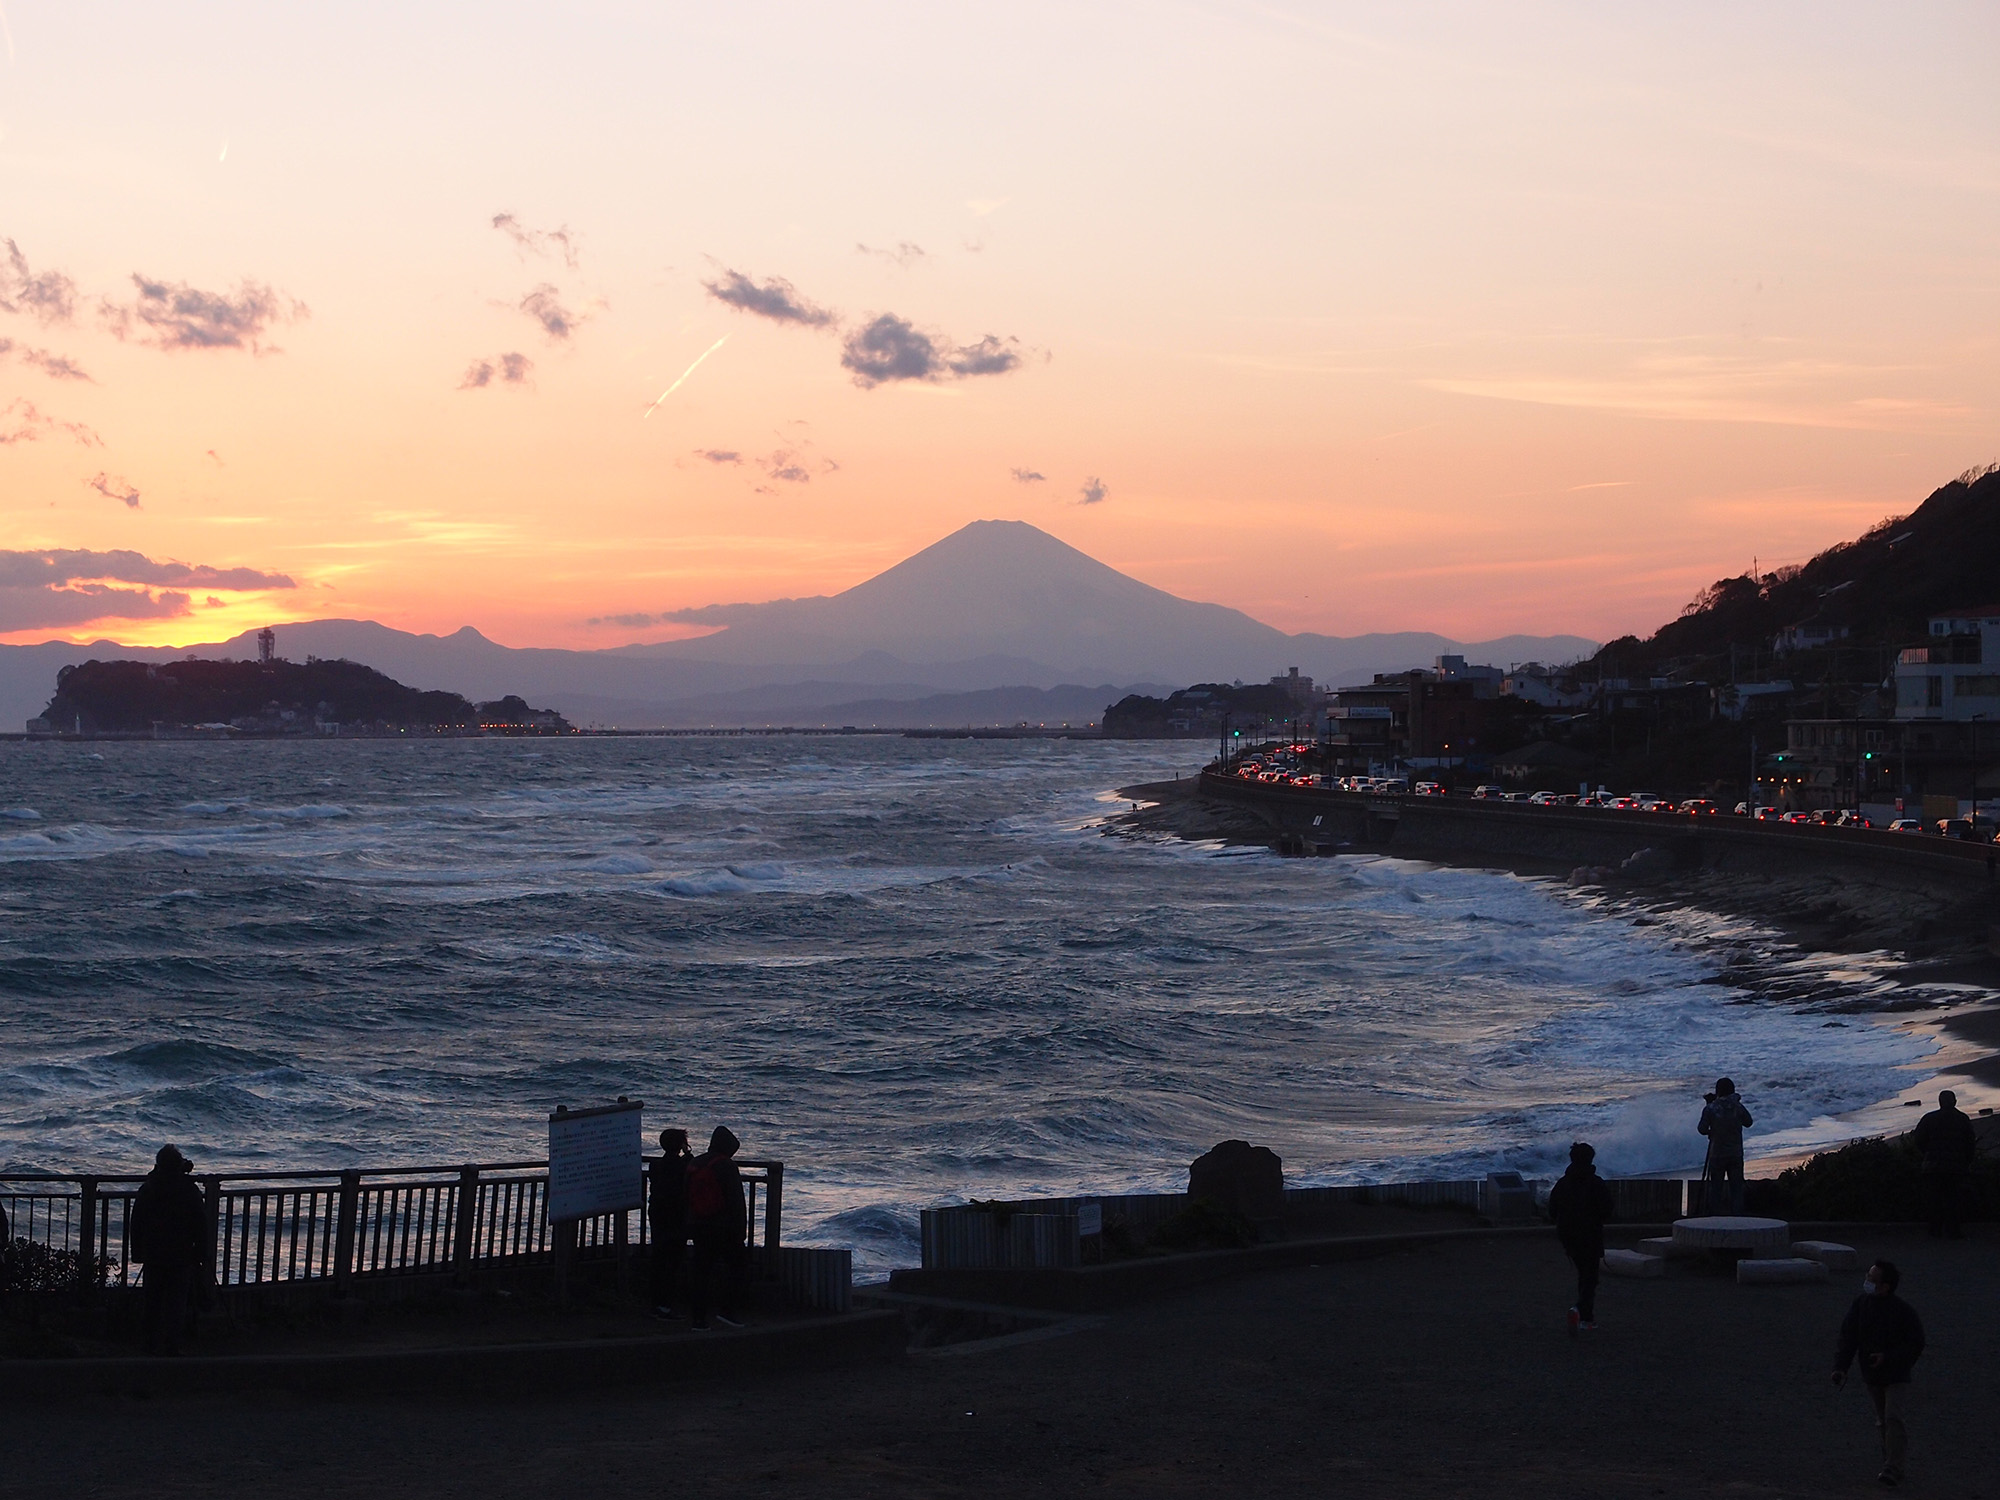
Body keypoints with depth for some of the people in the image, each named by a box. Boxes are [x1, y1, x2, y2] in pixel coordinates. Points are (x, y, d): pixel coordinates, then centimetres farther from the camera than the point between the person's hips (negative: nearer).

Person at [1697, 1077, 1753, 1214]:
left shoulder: (1711, 1108, -10)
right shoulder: (1738, 1107, -4)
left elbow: (1702, 1129, -8)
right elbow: (1748, 1122, 11)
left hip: (1717, 1155, -1)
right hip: (1736, 1154, 1)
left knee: (1715, 1187, 6)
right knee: (1736, 1187, 6)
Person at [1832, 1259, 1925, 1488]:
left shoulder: (1903, 1311, -17)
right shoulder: (1861, 1305, -5)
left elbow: (1916, 1344, -11)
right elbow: (1847, 1338, -4)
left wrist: (1888, 1357, -23)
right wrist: (1840, 1367, -16)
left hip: (1896, 1376, -5)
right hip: (1871, 1375, 5)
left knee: (1892, 1417, -17)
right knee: (1882, 1422, 15)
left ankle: (1892, 1469, -18)